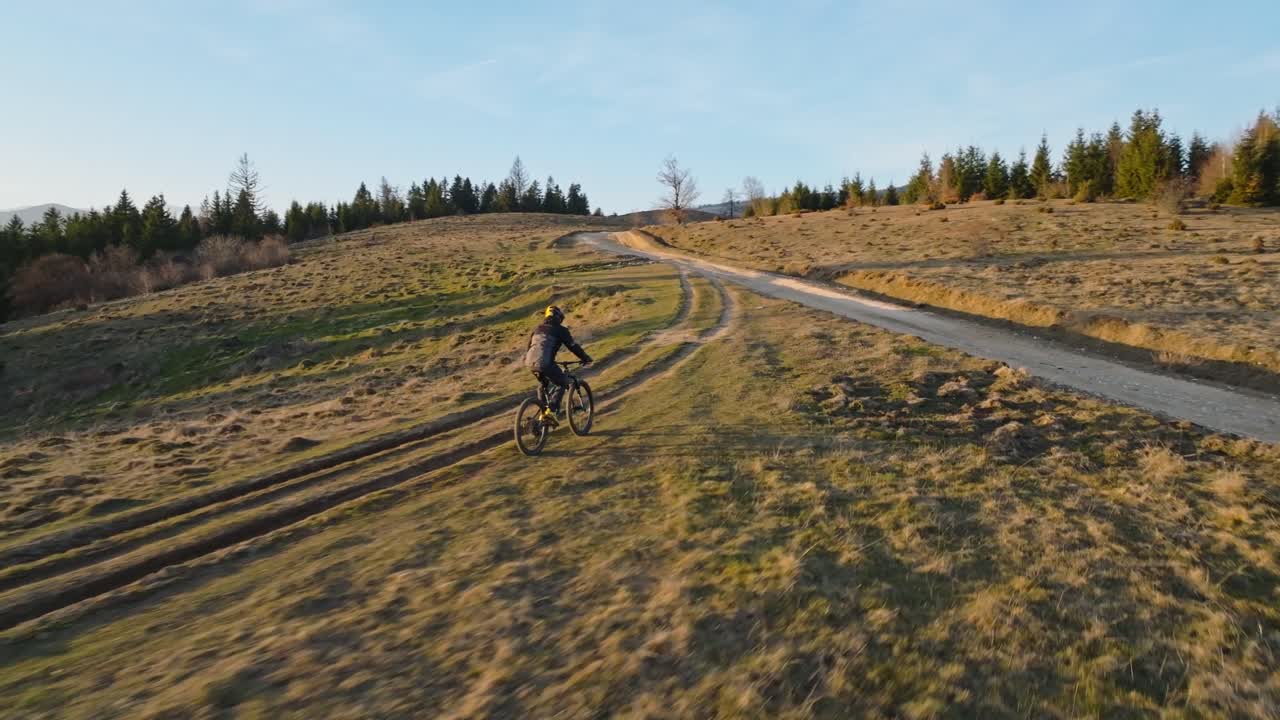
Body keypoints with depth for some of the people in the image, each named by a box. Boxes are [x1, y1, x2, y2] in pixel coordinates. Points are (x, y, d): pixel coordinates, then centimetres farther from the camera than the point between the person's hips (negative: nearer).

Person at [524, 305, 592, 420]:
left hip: (530, 362, 6)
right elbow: (573, 346, 7)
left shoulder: (537, 328, 25)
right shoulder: (560, 330, 7)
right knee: (563, 383, 13)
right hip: (544, 363, -6)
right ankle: (551, 409, -1)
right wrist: (586, 358, 19)